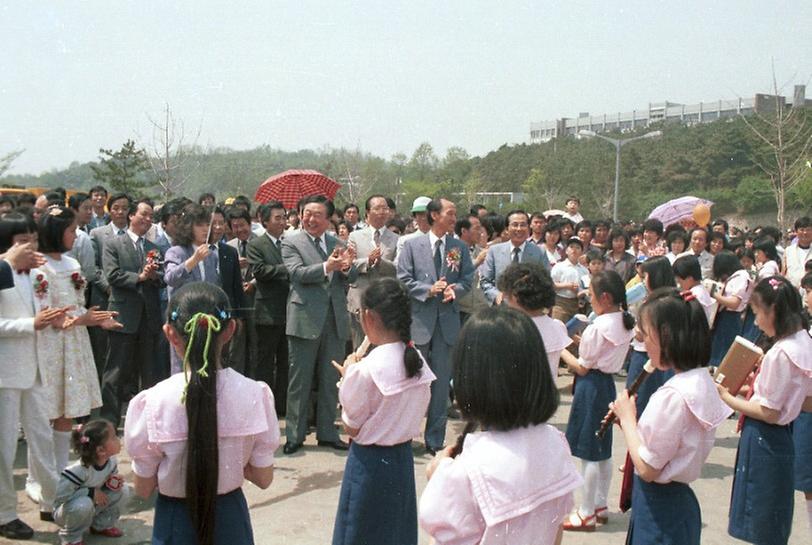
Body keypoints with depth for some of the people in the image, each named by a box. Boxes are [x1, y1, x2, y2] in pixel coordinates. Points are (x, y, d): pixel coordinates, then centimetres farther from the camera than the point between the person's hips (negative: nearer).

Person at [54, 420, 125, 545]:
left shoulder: (111, 462, -12)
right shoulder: (80, 469, -35)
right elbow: (59, 495, -36)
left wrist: (114, 482, -18)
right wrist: (91, 493, -32)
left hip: (92, 505, 6)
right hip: (66, 510, -6)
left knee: (120, 491, -12)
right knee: (84, 504, -38)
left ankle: (101, 525, 9)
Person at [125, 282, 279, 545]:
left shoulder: (153, 402, -20)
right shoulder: (253, 395, -16)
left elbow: (143, 488, -9)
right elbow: (263, 478, -6)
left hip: (176, 521, -1)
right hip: (230, 517, 1)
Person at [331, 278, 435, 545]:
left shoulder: (365, 370, -24)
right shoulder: (418, 362, -4)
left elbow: (352, 428, -14)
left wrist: (347, 378, -6)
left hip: (370, 460, -6)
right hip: (403, 457, 6)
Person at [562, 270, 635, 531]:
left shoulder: (597, 327, -21)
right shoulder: (624, 323, 3)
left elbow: (582, 368, -14)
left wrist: (561, 351, -2)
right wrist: (584, 343, 11)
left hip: (591, 386, -9)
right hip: (607, 383, 9)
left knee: (589, 453, -1)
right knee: (604, 450, 17)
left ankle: (586, 514, 7)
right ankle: (600, 505, 29)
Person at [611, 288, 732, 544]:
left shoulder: (673, 395, -26)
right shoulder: (702, 380, 2)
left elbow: (647, 469, -21)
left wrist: (627, 417, -11)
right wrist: (632, 420, 0)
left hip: (659, 510, -9)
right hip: (678, 499, 9)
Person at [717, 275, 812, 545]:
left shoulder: (780, 353, -24)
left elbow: (768, 412, -22)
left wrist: (727, 397, -12)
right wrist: (758, 384, 9)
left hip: (764, 440, -9)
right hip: (781, 436, 9)